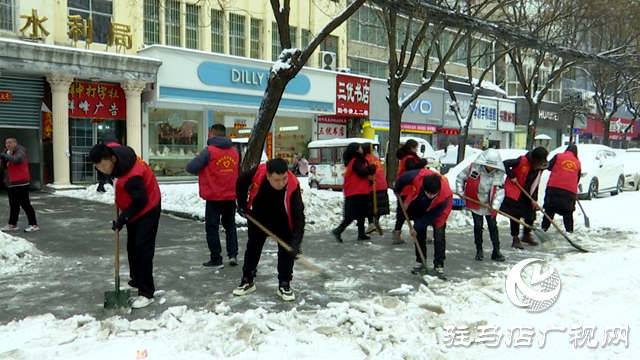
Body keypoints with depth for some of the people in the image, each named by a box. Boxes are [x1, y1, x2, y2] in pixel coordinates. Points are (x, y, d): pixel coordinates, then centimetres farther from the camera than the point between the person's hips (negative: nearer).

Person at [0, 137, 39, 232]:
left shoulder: (20, 151, -9)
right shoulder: (8, 153, 17)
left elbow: (18, 159, -31)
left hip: (20, 182, -9)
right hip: (11, 183, 9)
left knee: (25, 204, -7)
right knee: (13, 205, 15)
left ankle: (33, 224, -3)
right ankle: (12, 224, 23)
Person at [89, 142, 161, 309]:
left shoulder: (131, 177, -39)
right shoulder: (111, 149, -16)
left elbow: (140, 201, -28)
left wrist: (123, 218, -23)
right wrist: (105, 179, 8)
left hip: (147, 209, -9)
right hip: (135, 209, 9)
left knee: (142, 248, -13)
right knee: (132, 247, 17)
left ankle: (146, 293, -8)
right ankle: (136, 282, 33)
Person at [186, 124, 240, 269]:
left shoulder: (209, 151, -12)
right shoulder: (234, 151, 6)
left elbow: (191, 167, -12)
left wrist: (204, 168, 7)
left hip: (214, 197, -5)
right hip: (231, 196, 5)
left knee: (212, 227, 7)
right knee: (230, 225, 20)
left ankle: (216, 260, 10)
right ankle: (233, 254, 14)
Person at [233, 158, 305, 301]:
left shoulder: (293, 186, -38)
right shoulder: (257, 173, -35)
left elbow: (298, 216, -39)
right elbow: (241, 182, -10)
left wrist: (295, 242, -48)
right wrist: (242, 204, -6)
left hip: (282, 221, -2)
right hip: (258, 217, 2)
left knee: (286, 250, -7)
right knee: (252, 247, 12)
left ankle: (284, 285, 8)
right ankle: (247, 281, 27)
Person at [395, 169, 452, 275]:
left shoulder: (445, 195, -41)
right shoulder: (417, 177, -41)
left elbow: (432, 216, -29)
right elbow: (402, 179, -17)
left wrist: (416, 227, -22)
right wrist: (397, 192, 3)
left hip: (438, 211, -3)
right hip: (419, 206, 3)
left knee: (439, 235, -12)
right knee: (419, 234, 5)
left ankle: (439, 265, -3)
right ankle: (420, 262, 17)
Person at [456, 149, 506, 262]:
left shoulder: (499, 173, -11)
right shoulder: (473, 168, -15)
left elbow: (500, 191, -10)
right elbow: (460, 178, -2)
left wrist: (495, 205, -21)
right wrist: (460, 192, -5)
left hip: (490, 206, 1)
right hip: (475, 204, -1)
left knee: (493, 227, 2)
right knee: (478, 226, 3)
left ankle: (496, 251, 10)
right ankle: (479, 251, 16)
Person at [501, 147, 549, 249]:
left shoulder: (539, 169, 3)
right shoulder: (522, 161, -18)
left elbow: (535, 185, 6)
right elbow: (505, 164, -21)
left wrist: (534, 199, -1)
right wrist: (512, 176, -19)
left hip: (527, 195, 6)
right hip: (514, 193, -6)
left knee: (531, 214, 10)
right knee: (515, 216, -4)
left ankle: (527, 235, 32)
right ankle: (515, 239, 5)